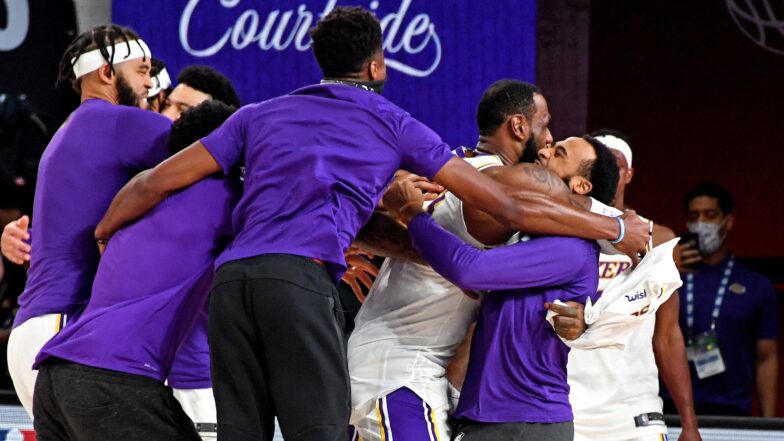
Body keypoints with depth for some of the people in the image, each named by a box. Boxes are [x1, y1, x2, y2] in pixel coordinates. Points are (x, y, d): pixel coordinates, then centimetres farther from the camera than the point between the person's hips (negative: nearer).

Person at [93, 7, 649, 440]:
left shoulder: (260, 116, 27)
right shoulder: (392, 126, 19)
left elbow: (155, 184, 22)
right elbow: (509, 208, 19)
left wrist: (102, 235, 40)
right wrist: (615, 230, 27)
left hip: (231, 279, 4)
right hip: (302, 280, -4)